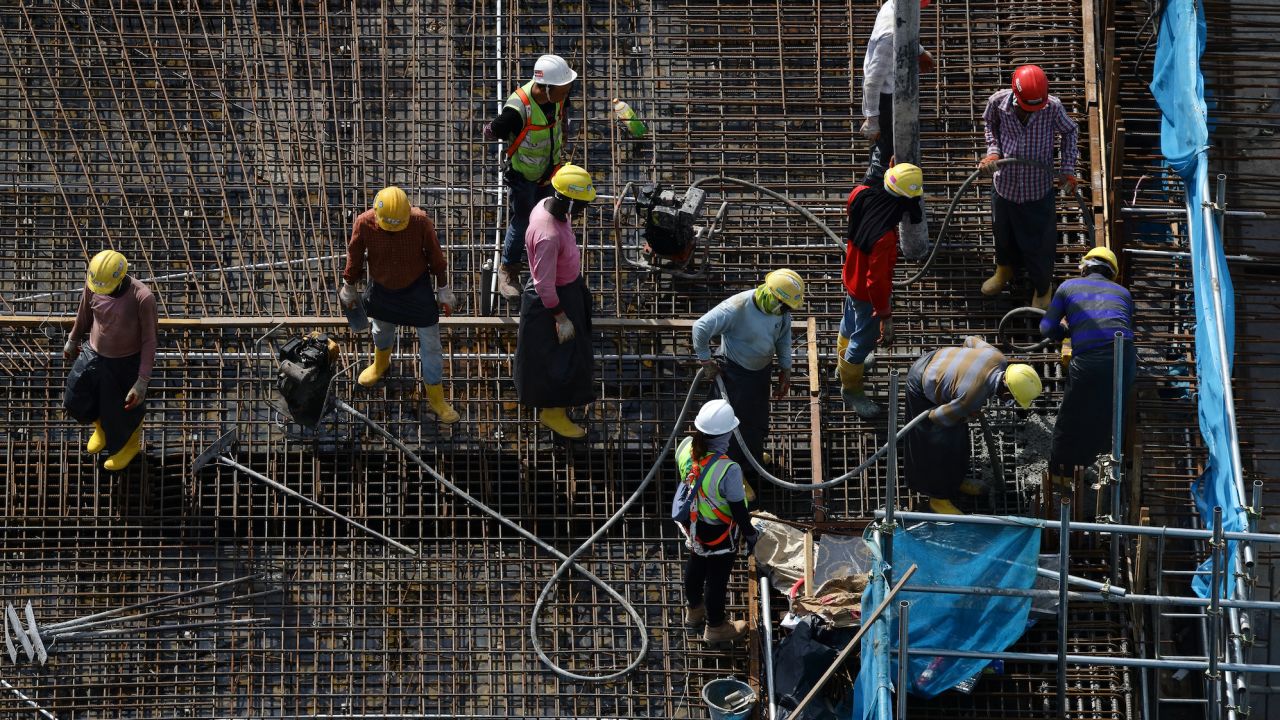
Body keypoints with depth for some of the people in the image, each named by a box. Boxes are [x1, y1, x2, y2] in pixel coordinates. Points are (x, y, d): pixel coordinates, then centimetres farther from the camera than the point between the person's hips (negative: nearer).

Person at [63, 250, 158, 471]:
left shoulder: (142, 298, -33)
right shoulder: (93, 283, -19)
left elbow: (149, 341, -22)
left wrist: (143, 381, -21)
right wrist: (73, 340, 19)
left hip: (127, 363, -4)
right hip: (94, 356, 5)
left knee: (126, 411, 16)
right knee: (76, 402, 18)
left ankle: (130, 444, 51)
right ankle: (103, 425, 52)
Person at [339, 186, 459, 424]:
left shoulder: (420, 221, -29)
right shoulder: (364, 223, -26)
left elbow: (435, 255, -13)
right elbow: (354, 256, -8)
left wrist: (443, 290, -3)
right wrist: (349, 288, 5)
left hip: (417, 288, -2)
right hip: (382, 289, 2)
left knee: (430, 343, 4)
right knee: (382, 332, 28)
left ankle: (436, 398, 21)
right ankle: (380, 364, 61)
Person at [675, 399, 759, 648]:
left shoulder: (685, 447, -23)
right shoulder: (728, 470, -40)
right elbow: (738, 509, -24)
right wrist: (750, 534, -5)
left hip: (693, 522, 6)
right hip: (719, 532, -6)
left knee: (696, 564, 31)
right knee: (717, 576, 18)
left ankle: (694, 610, 57)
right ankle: (715, 626, 42)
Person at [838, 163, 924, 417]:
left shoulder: (861, 195, -22)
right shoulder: (884, 236, -43)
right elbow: (877, 281, -34)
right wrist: (885, 317, -23)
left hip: (852, 277, 8)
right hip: (867, 293, -8)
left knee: (850, 323, 33)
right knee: (864, 339, 17)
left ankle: (844, 363, 61)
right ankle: (851, 389, 40)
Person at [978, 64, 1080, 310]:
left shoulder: (1053, 108, -24)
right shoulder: (998, 102, -22)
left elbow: (1069, 132, -3)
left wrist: (1068, 169, -8)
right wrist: (993, 152, -13)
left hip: (1038, 189, -2)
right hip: (1005, 184, 2)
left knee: (1039, 242, 14)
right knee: (1003, 234, 27)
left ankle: (1043, 289, 42)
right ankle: (1005, 271, 59)